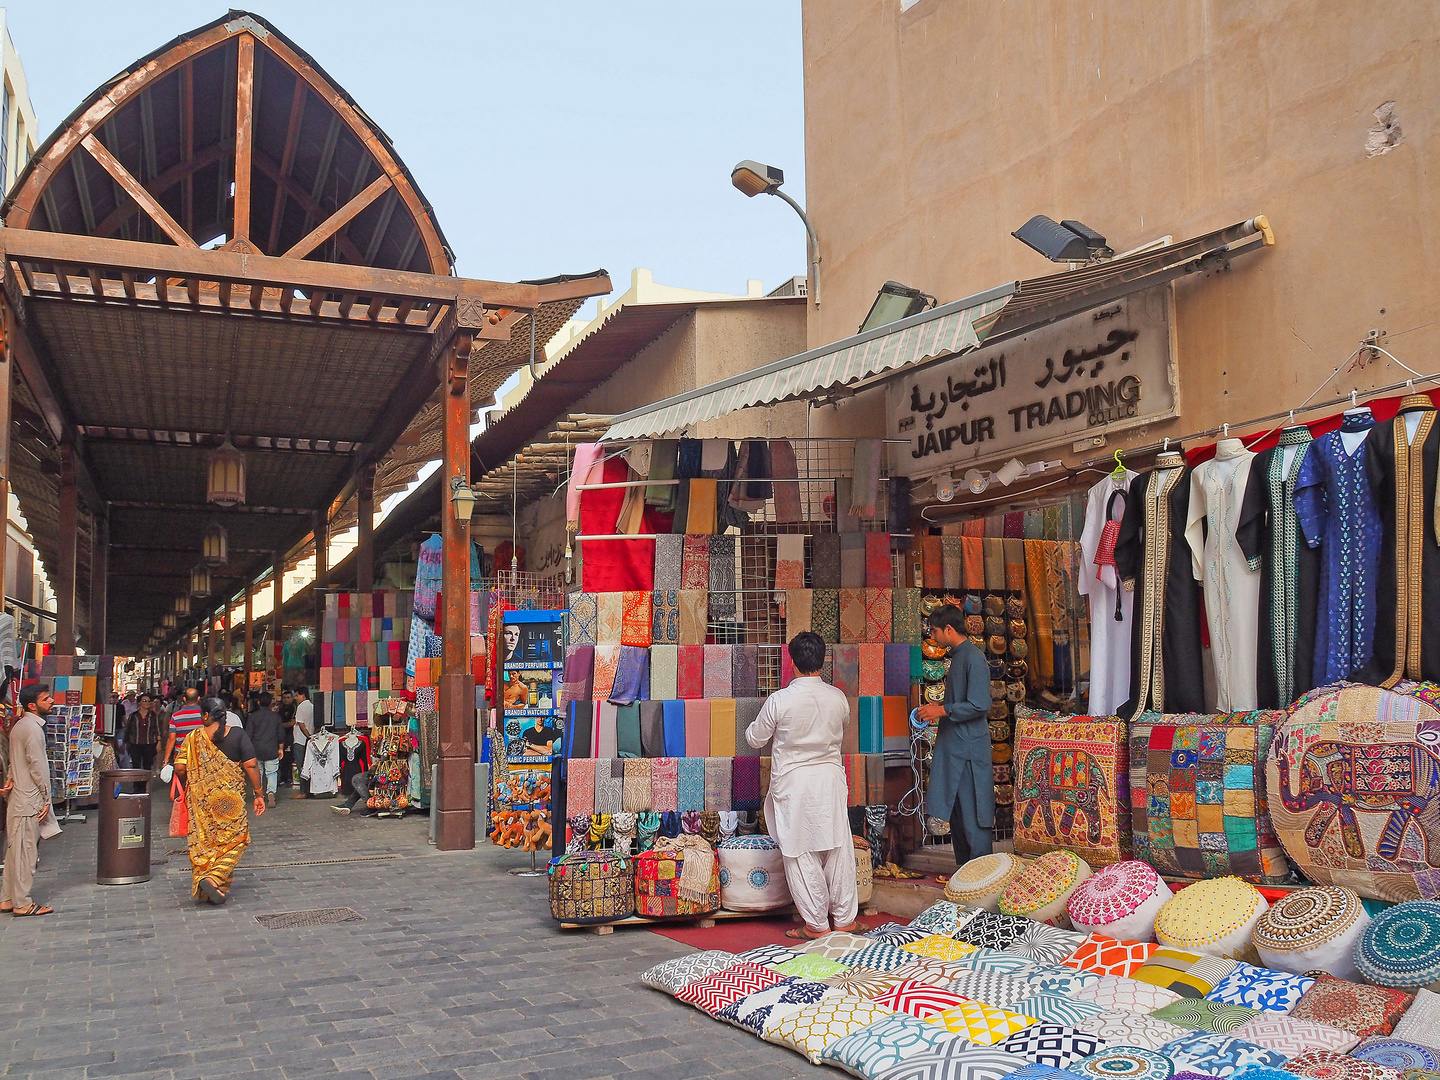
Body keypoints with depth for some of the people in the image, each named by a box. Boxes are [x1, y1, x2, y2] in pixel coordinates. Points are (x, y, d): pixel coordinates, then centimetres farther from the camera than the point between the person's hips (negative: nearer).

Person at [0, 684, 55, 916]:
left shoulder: (20, 725, 14)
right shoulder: (33, 728, -16)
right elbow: (38, 767, -17)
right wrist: (46, 799, -12)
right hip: (29, 800, -10)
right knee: (25, 851, -4)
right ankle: (22, 903, 1)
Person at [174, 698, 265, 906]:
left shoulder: (194, 737, -2)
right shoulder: (238, 735, -5)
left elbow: (179, 768, -7)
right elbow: (250, 766, -10)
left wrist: (189, 783, 13)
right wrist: (259, 793, -3)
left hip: (201, 799, 2)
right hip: (230, 799, -2)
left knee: (203, 841, 14)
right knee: (234, 840, 6)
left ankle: (201, 883, 16)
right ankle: (214, 878, -13)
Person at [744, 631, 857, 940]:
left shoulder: (780, 700, -15)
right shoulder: (838, 698, -3)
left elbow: (755, 739, -2)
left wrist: (751, 728, 21)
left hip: (794, 784, -4)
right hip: (831, 778, 4)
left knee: (801, 855, 5)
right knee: (837, 848, 12)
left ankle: (816, 924, 11)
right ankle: (844, 918, 21)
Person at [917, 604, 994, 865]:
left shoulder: (973, 659, -15)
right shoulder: (957, 656, 15)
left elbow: (979, 705, -21)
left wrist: (942, 710, -17)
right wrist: (936, 711, 14)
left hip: (969, 747, -10)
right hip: (953, 744, 10)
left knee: (972, 811, -5)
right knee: (955, 809, 13)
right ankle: (963, 866, 21)